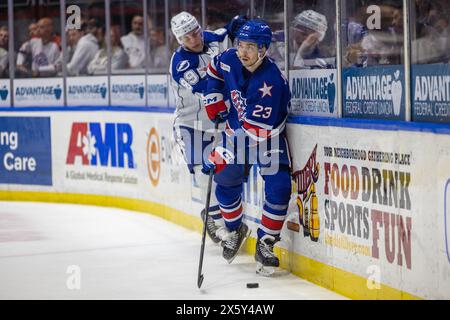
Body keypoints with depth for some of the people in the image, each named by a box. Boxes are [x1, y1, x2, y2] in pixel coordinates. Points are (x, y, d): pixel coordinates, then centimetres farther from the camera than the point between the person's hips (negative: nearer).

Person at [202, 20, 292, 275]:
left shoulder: (272, 82, -34)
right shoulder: (229, 60, -16)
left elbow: (254, 131, -36)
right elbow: (214, 71, 13)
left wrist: (221, 156, -35)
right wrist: (215, 104, 1)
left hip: (269, 137, -5)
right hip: (237, 131, 5)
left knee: (278, 189, -18)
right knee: (226, 184, 5)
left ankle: (265, 245, -5)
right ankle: (235, 230, 32)